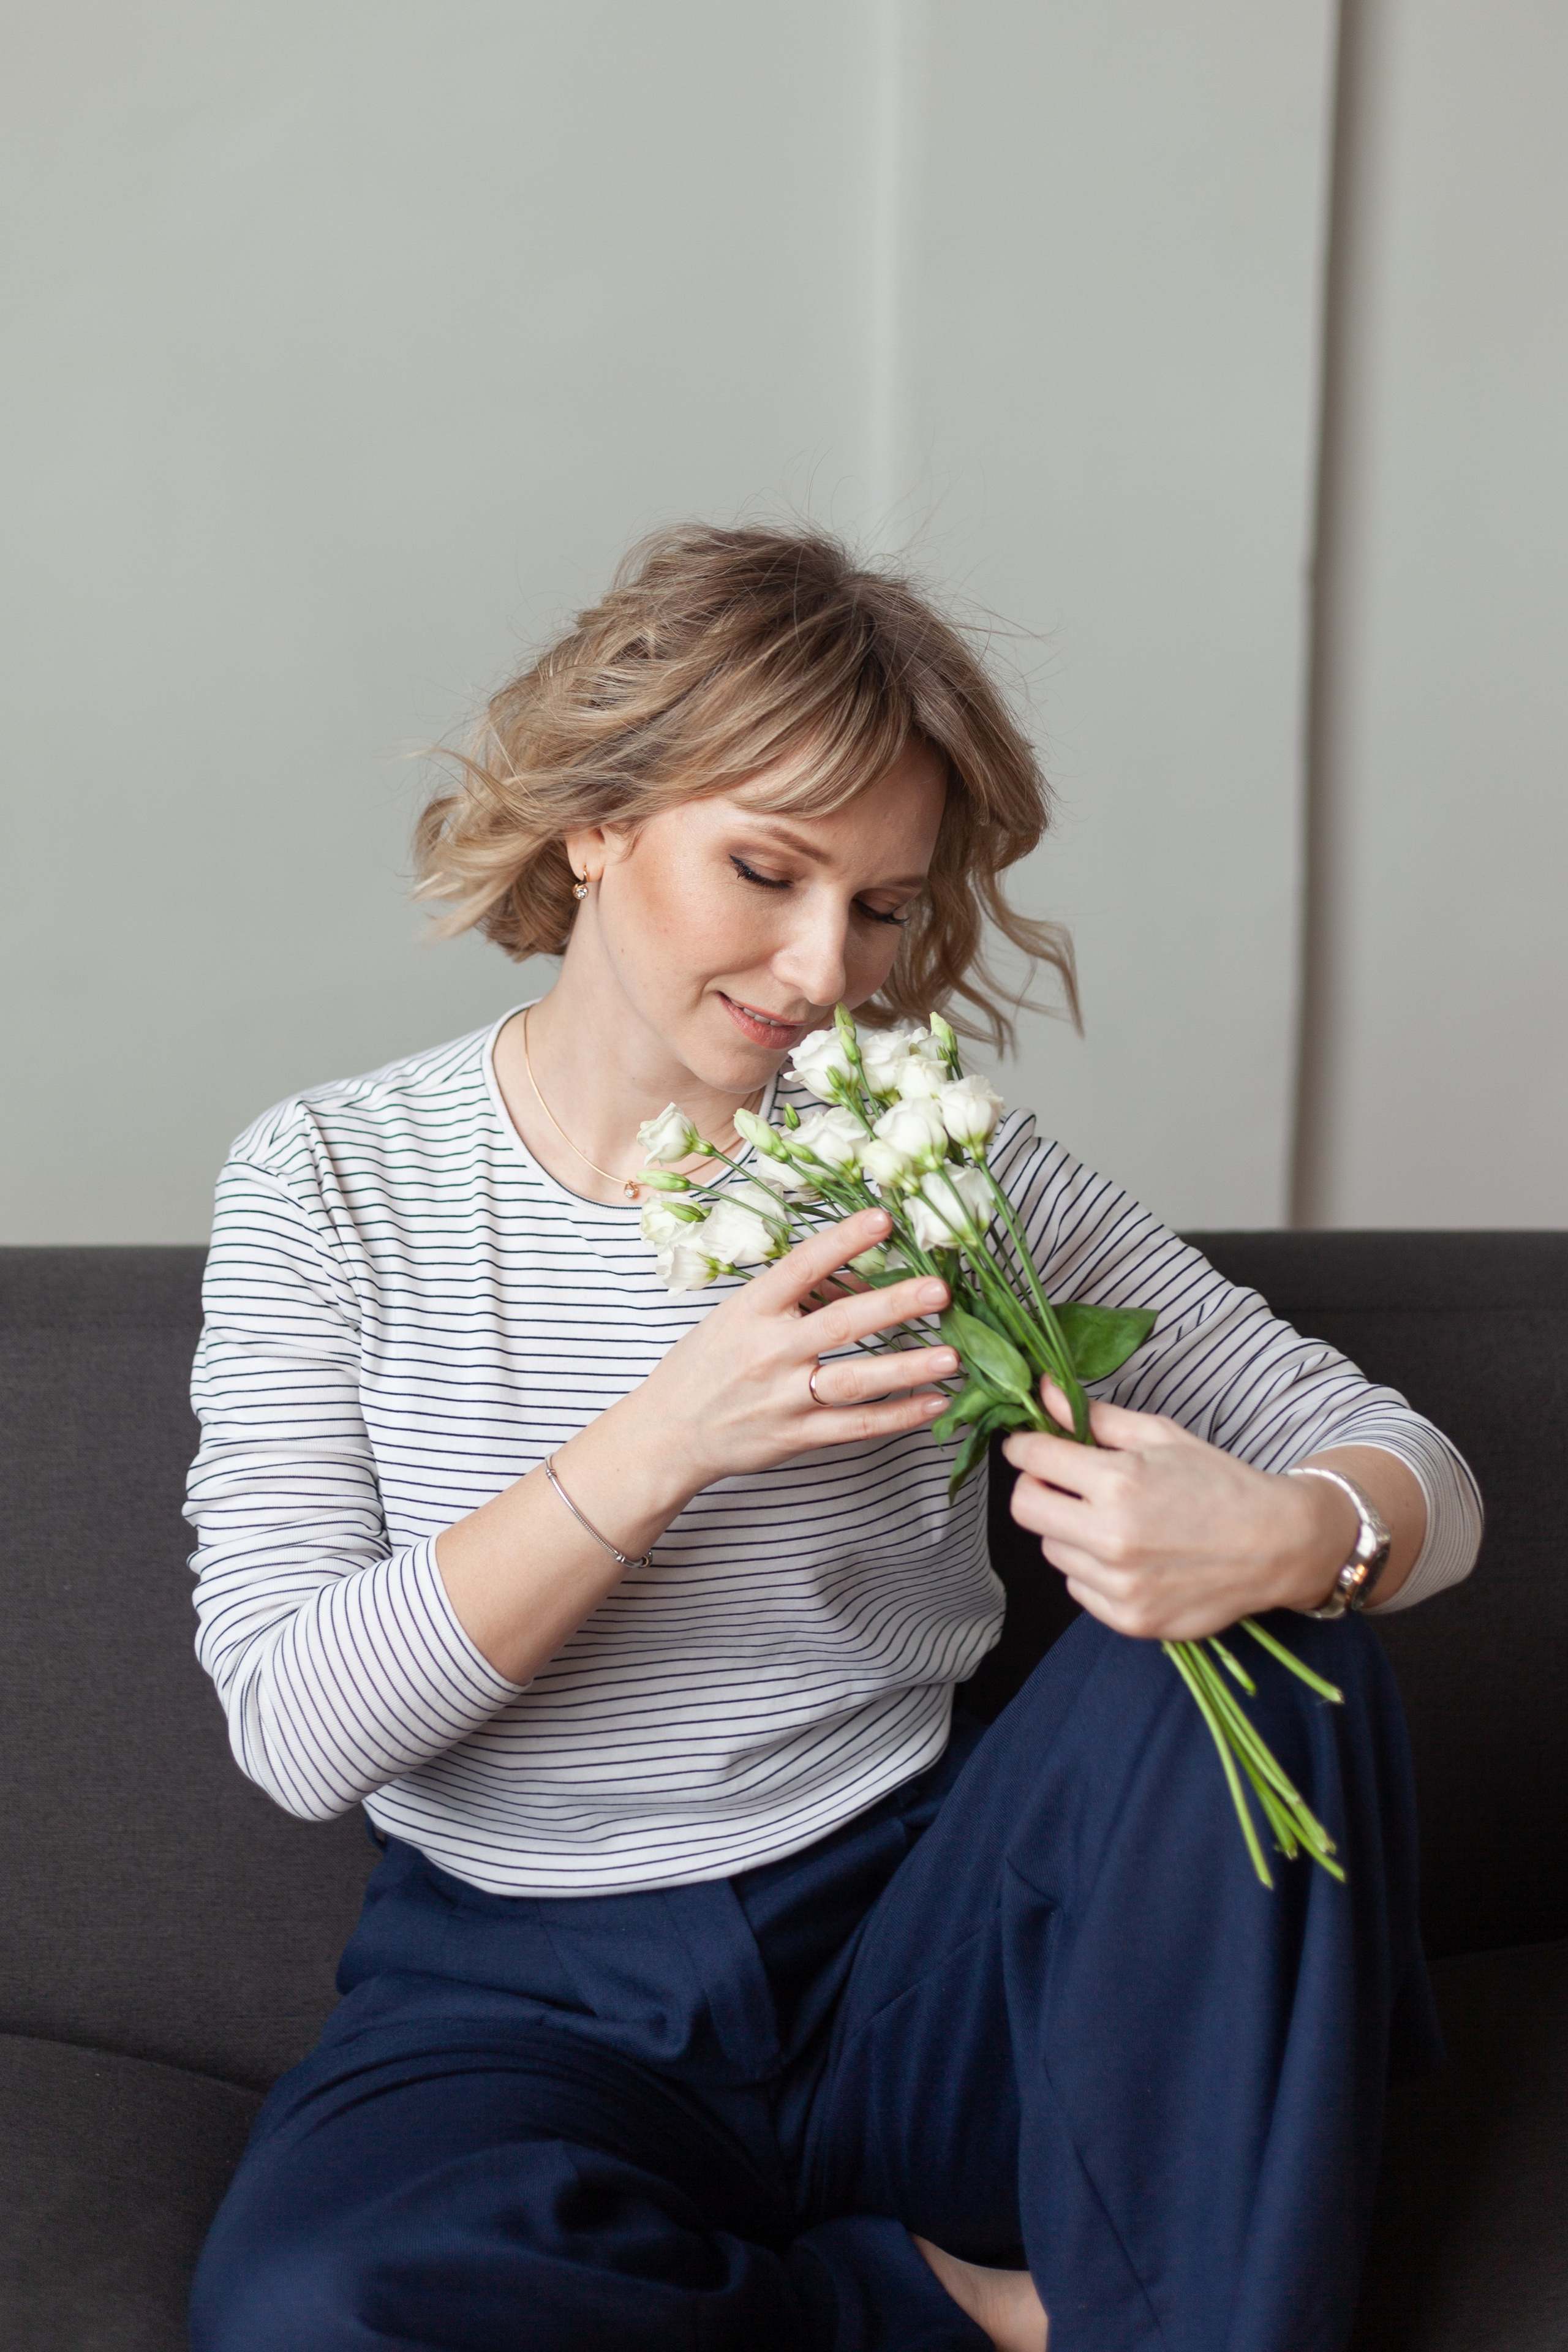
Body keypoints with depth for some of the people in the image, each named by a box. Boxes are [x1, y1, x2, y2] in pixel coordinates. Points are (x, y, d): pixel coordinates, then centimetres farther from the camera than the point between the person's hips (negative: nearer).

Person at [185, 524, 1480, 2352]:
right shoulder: (330, 1180, -4)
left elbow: (1417, 1473, -3)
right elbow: (295, 1732, -12)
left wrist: (1286, 1535, -28)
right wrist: (664, 1441, -24)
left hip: (905, 1955, 1)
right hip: (531, 2008, 0)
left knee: (1253, 1653, -24)